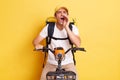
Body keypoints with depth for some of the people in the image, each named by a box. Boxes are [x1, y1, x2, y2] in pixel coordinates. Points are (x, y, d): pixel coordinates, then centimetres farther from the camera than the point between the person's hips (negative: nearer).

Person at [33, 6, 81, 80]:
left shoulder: (72, 28, -6)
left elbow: (78, 44, -21)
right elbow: (36, 41, -3)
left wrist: (66, 27, -26)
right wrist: (37, 45, -27)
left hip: (68, 63, 0)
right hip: (51, 63, 1)